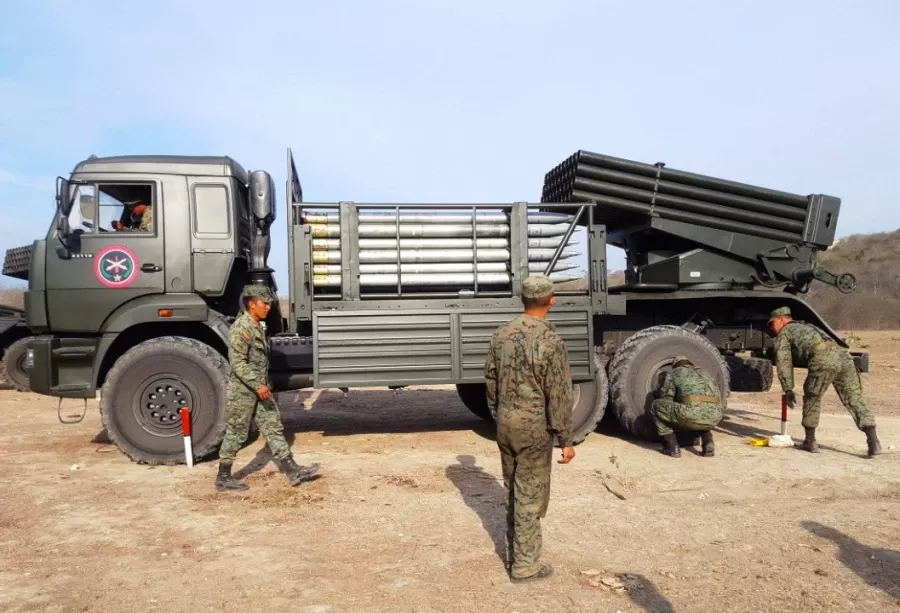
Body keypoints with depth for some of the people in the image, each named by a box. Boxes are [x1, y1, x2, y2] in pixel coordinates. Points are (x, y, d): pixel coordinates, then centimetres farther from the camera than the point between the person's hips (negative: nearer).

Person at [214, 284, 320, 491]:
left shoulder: (257, 327, 12)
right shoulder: (241, 328, -17)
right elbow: (238, 363, -23)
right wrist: (257, 385, -25)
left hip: (259, 388, 9)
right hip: (243, 390, -9)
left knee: (273, 428, 6)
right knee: (235, 433, 2)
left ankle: (293, 471, 8)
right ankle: (223, 477, 15)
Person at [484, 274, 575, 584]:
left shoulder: (501, 335, 0)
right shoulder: (551, 342, -19)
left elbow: (490, 380, 9)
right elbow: (559, 396, -17)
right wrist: (566, 439, -9)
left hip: (506, 424, 6)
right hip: (535, 429, -6)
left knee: (513, 492, 21)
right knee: (530, 497, 6)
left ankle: (515, 553, 35)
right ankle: (524, 565, 17)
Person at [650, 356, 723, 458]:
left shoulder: (673, 373, 21)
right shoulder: (707, 375, 35)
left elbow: (665, 399, 21)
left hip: (692, 414, -6)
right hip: (713, 418, 6)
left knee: (656, 406, 18)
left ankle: (672, 447, 12)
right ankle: (708, 444, 16)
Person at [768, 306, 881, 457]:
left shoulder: (784, 333, 20)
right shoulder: (807, 327, 42)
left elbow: (783, 362, 10)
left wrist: (788, 389, 10)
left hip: (823, 359, -6)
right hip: (843, 355, 6)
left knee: (812, 399, 10)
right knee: (854, 399, 6)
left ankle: (810, 441, 16)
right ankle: (873, 440, -5)